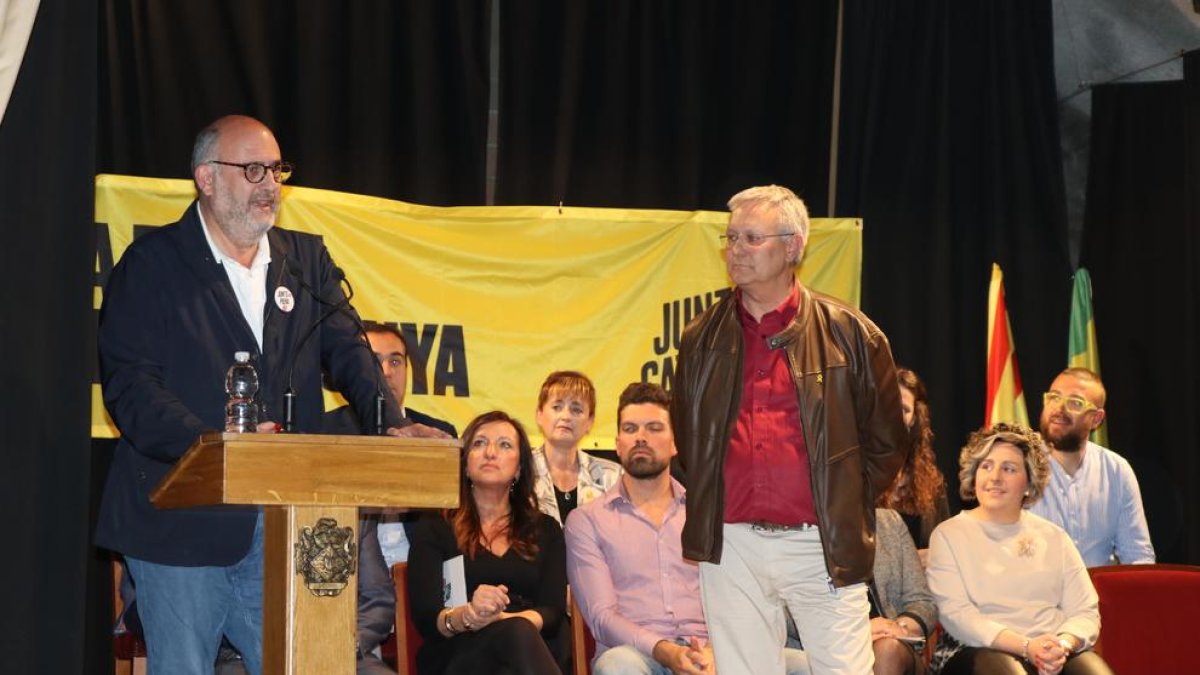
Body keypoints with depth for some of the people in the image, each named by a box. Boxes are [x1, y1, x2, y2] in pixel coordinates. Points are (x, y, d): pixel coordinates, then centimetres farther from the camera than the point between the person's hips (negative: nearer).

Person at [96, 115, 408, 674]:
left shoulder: (307, 259, 15)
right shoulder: (151, 264, 0)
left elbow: (347, 353, 8)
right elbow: (129, 383, -9)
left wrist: (392, 425, -13)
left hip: (285, 524, 4)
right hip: (182, 523, -4)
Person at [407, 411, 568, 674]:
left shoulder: (545, 530, 21)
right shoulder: (434, 529, 14)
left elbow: (553, 611, 5)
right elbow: (425, 619, 1)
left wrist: (499, 620, -16)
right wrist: (464, 616, -23)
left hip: (538, 652, 2)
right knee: (517, 633, -36)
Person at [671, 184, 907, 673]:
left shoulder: (850, 333, 1)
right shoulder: (702, 339, 9)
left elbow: (886, 444, 9)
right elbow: (684, 440, 24)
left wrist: (845, 510, 7)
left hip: (822, 546, -2)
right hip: (731, 546, 3)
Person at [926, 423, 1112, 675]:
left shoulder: (1055, 538, 19)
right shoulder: (949, 535, 8)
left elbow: (1085, 612, 10)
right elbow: (955, 614, -5)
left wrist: (1063, 645, -14)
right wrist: (1026, 646, -18)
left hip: (1057, 654, 3)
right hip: (982, 650, -3)